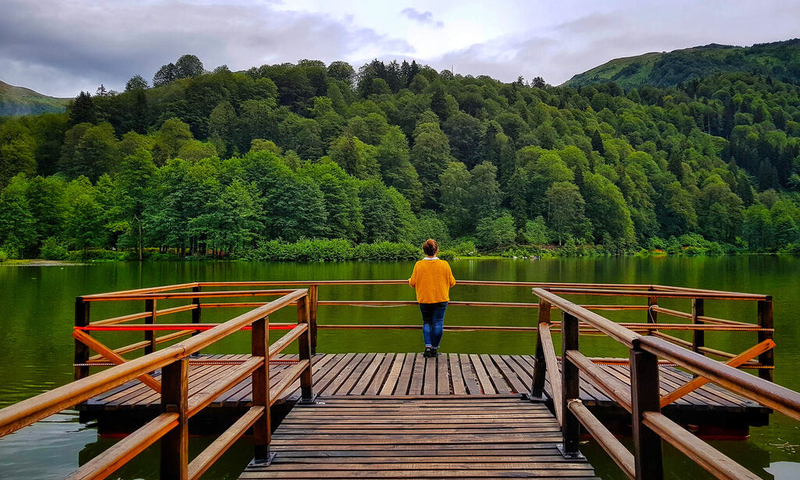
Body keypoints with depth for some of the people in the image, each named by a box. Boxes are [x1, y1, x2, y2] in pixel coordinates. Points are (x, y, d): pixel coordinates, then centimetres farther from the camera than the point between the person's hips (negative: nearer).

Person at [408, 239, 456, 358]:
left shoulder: (418, 265, -9)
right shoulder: (444, 264, -9)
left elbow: (413, 283, 0)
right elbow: (452, 282, 1)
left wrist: (409, 280, 22)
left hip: (424, 299, 1)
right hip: (441, 299, -1)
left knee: (427, 322, 15)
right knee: (438, 323, 7)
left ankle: (428, 346, 3)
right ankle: (434, 349, 10)